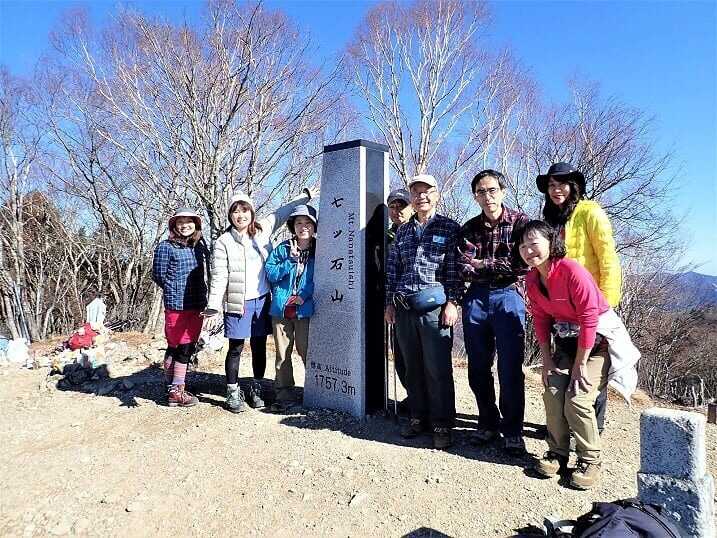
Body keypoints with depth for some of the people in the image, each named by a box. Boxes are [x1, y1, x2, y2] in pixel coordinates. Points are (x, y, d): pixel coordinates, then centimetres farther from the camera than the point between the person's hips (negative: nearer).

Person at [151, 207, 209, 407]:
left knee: (188, 347, 11)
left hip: (197, 305, 6)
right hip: (176, 305, -6)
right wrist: (176, 291, 0)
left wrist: (202, 295, 5)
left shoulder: (200, 245, 10)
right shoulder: (166, 247, -5)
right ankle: (176, 391, 8)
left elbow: (205, 271, 16)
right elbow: (158, 274, -3)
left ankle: (174, 388, 24)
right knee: (182, 347, -3)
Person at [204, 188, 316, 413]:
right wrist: (213, 308, -14)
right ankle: (233, 393, 18)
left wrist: (306, 195, 20)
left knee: (259, 347, 12)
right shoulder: (223, 242, -5)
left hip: (262, 300, 4)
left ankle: (255, 389, 28)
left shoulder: (262, 230, 5)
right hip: (238, 303, -3)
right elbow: (219, 277, -8)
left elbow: (282, 213, 18)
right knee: (235, 349, 3)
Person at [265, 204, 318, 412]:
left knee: (306, 351, 0)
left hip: (305, 309, -2)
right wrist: (291, 260, -11)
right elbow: (270, 274, 0)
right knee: (282, 354, 7)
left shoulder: (318, 251, 2)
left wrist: (304, 295, -13)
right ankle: (284, 395, 18)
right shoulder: (282, 249, 7)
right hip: (281, 308, 2)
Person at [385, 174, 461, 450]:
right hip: (404, 308, 5)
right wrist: (390, 303, 11)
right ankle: (418, 417, 25)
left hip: (434, 307, -4)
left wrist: (452, 302, -10)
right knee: (412, 367, 12)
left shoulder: (450, 228, 3)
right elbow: (392, 269, 15)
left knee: (438, 368, -2)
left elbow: (454, 269, -3)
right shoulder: (402, 231, 15)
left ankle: (442, 424, 11)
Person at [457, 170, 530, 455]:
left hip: (508, 296, -3)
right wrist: (501, 267, -8)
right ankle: (488, 422, 27)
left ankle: (512, 431, 14)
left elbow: (523, 264, -11)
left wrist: (483, 265, -5)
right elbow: (464, 270, -2)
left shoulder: (520, 222, 1)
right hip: (476, 298, 4)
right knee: (478, 368, 10)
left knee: (510, 369, -2)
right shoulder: (469, 229, 10)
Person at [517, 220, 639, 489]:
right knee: (552, 394, -6)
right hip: (567, 341, 6)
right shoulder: (532, 279, -4)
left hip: (599, 341, -6)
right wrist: (547, 360, -1)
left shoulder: (572, 271, -27)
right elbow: (541, 319, 4)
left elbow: (589, 319, -25)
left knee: (577, 399, -14)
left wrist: (580, 364, -18)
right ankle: (557, 452, 12)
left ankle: (591, 460, 7)